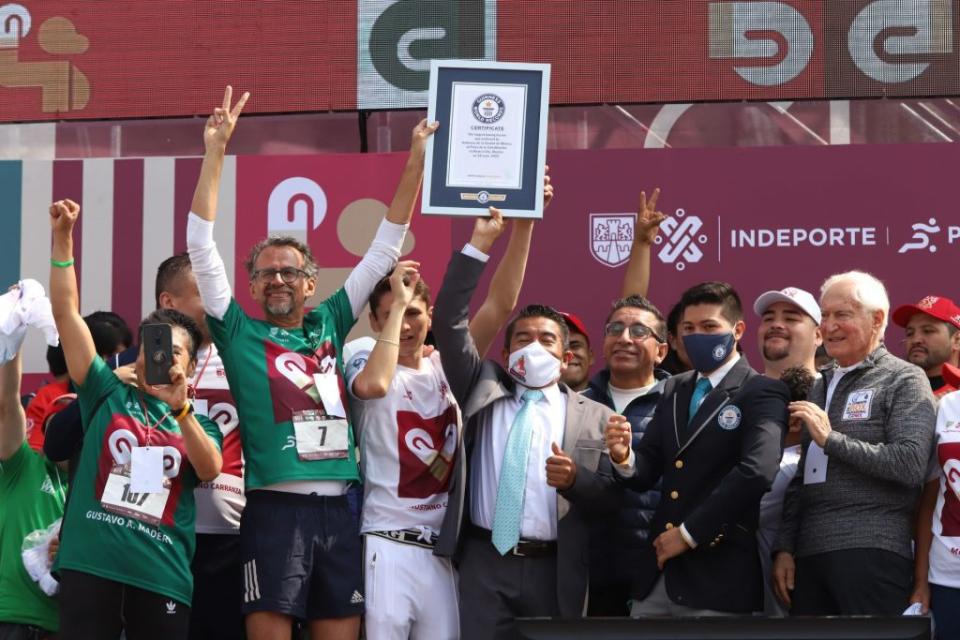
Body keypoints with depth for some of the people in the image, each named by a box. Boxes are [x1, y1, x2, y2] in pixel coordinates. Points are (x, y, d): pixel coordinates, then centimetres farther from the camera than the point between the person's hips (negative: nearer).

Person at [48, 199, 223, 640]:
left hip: (162, 575, 1)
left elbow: (209, 470, -5)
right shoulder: (108, 395, 13)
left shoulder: (200, 423, 17)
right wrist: (62, 237, 0)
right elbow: (66, 312, 7)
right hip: (90, 564, -1)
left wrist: (179, 408, -15)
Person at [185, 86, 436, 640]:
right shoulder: (240, 333, 7)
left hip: (342, 506, 3)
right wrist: (215, 152, -5)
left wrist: (416, 161, 12)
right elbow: (201, 244, 0)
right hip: (277, 506, -3)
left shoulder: (330, 325, 14)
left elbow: (386, 246, 16)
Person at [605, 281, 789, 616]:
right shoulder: (673, 390, 15)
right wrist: (624, 457, -14)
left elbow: (757, 471, -20)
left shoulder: (762, 393, -6)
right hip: (659, 570, 6)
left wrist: (689, 533, -16)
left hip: (718, 575, -6)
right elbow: (648, 472, 10)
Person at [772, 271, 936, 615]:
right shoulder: (821, 386, 19)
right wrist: (785, 547, 13)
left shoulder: (904, 380, -1)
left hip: (871, 554, -6)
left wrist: (831, 439, -12)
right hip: (810, 554, 6)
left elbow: (911, 465, -14)